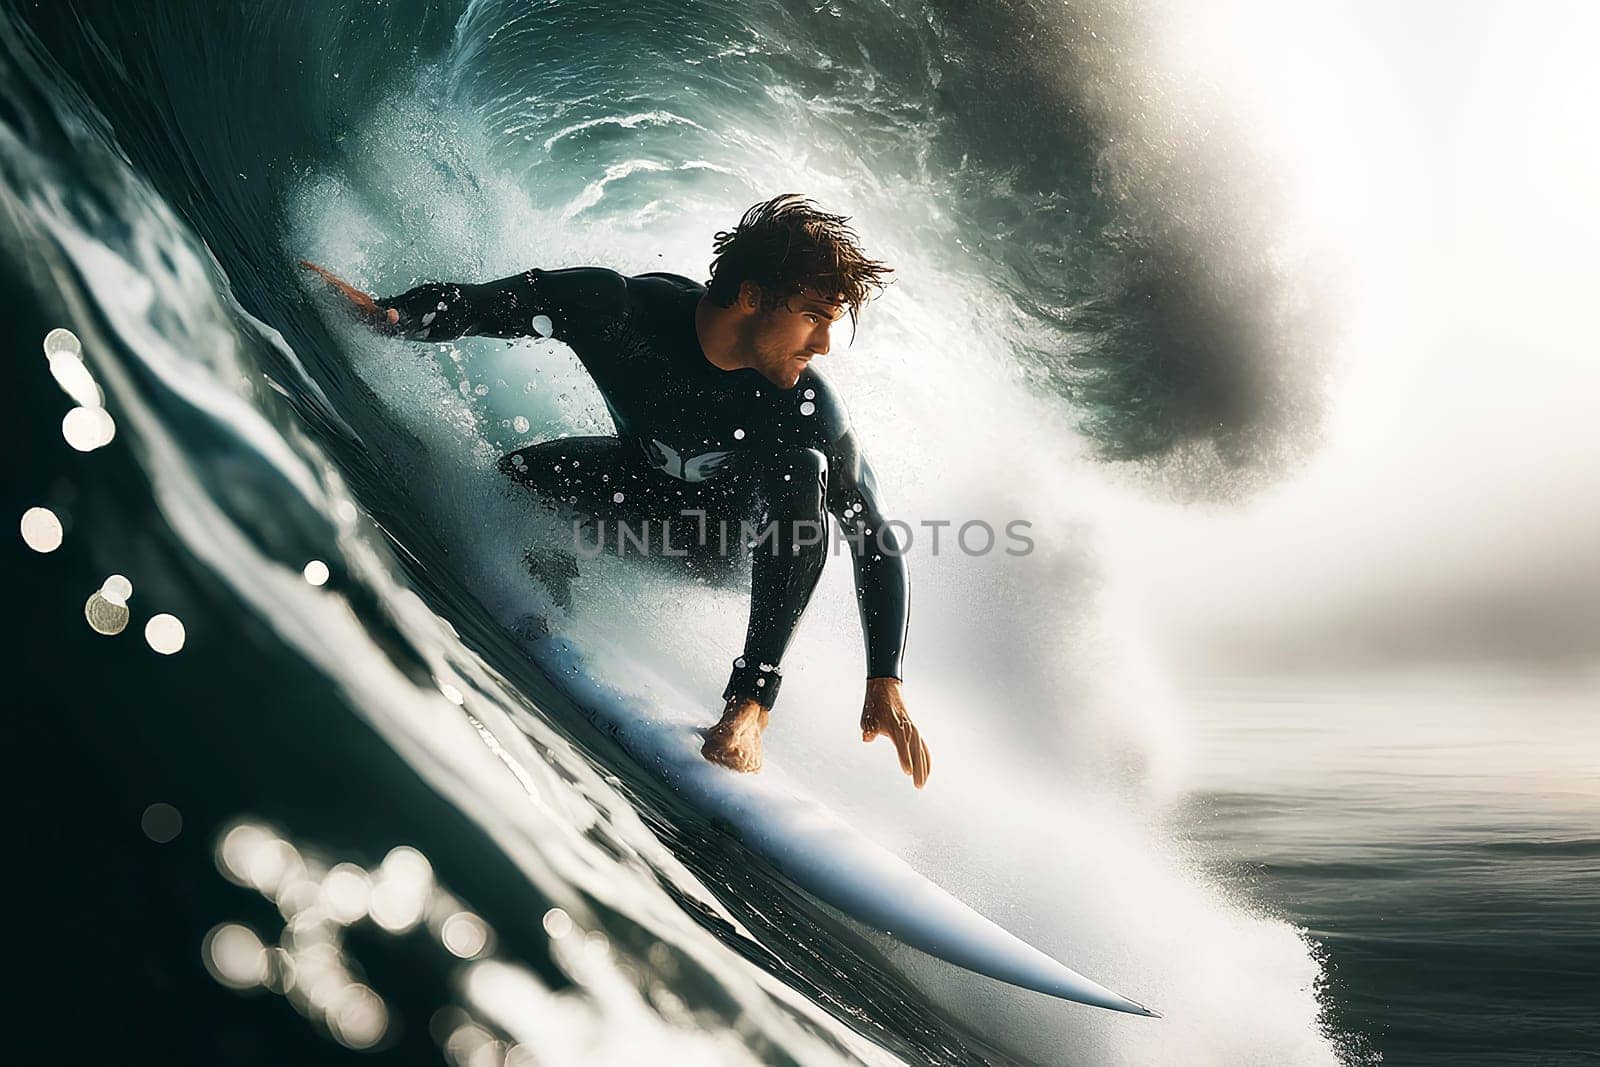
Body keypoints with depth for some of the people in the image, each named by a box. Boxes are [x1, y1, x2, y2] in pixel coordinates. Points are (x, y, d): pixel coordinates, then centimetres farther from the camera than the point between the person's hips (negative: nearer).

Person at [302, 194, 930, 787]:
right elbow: (475, 306, -14)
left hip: (734, 536, -1)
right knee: (510, 480, -22)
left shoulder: (807, 409, -31)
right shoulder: (623, 309, -28)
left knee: (805, 472, -34)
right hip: (640, 477, 2)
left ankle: (749, 703, -32)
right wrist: (385, 313, -31)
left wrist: (886, 683, -31)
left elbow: (877, 543, -24)